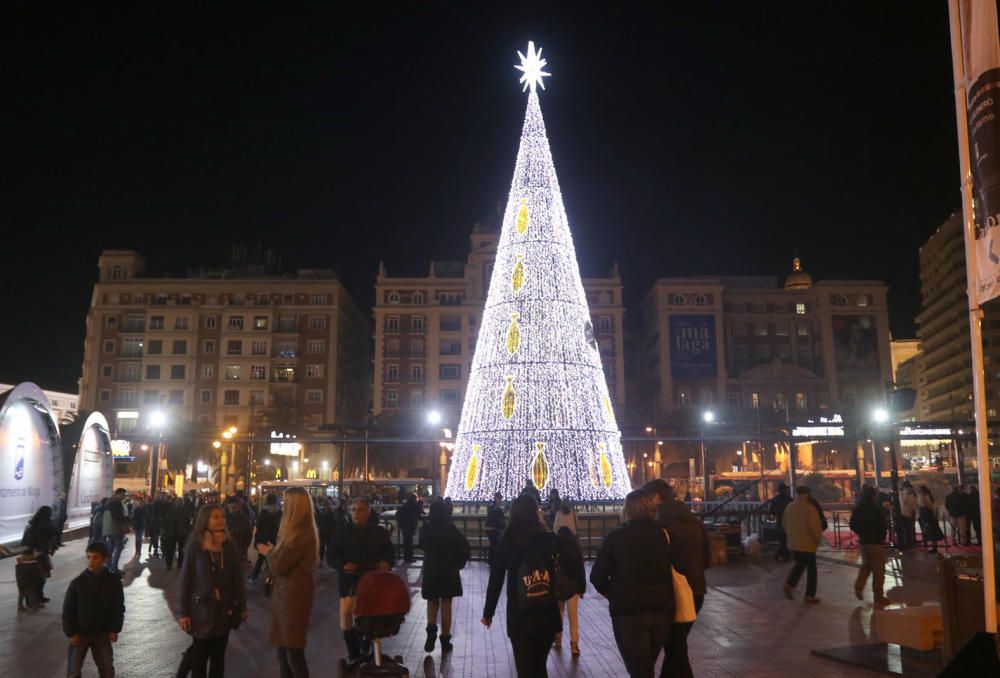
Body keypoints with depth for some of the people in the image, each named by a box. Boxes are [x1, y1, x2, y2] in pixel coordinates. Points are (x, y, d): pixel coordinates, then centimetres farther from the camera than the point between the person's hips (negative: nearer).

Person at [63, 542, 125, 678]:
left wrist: (114, 630, -4)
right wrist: (71, 633, -8)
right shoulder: (77, 583, -14)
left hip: (102, 633, 1)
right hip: (79, 633, -1)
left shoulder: (113, 581, -11)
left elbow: (118, 608, -1)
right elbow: (67, 610, -6)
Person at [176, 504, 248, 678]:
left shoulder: (230, 546, 0)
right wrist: (182, 612, -9)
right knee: (199, 656, 9)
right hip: (202, 609, -3)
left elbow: (237, 579, 4)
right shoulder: (194, 547, -9)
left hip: (224, 610, 3)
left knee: (219, 655, 12)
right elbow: (185, 581, -8)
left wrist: (242, 606, 5)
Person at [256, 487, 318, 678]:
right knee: (284, 649, 15)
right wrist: (273, 551, 0)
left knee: (293, 650, -2)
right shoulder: (305, 531, 10)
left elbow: (278, 567, -18)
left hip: (293, 596, -10)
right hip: (289, 594, 10)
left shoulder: (299, 535, -22)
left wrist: (269, 552, -1)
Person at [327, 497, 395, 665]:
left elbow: (390, 553, 9)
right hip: (350, 582, -1)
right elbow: (331, 556, -2)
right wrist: (343, 565, -21)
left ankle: (366, 652, 31)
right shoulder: (342, 532, 2)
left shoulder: (379, 531, 4)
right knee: (349, 620, -5)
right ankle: (354, 655, 10)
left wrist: (386, 563, -14)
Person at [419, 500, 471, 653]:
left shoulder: (425, 529, -6)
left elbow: (422, 545, 9)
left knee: (432, 603, 16)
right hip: (449, 572, 0)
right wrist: (458, 564, 2)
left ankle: (431, 629, -9)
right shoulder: (451, 529, -8)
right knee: (446, 605, 9)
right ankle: (445, 640, 12)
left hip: (430, 571, 0)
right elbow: (466, 549, -9)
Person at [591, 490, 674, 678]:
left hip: (628, 610, -4)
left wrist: (613, 594, 15)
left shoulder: (616, 536, -3)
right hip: (662, 608, 4)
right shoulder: (664, 535, 4)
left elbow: (597, 576, -4)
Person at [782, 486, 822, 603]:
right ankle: (810, 595, 9)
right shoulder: (810, 508, -17)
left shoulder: (790, 507, 4)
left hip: (793, 543, 6)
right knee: (811, 569, 7)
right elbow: (815, 527, -20)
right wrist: (818, 540, -4)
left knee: (799, 564, 21)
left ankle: (789, 584, 2)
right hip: (807, 543, -6)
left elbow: (784, 523, 12)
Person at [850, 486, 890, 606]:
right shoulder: (877, 509, -17)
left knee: (866, 566, 21)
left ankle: (859, 587, 8)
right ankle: (878, 596, 9)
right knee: (878, 570, 4)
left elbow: (853, 525, 5)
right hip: (876, 542, -5)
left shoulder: (857, 509, 1)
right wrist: (882, 537, 2)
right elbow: (884, 525, -16)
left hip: (864, 542, 6)